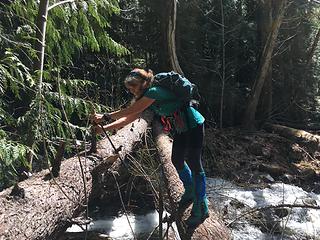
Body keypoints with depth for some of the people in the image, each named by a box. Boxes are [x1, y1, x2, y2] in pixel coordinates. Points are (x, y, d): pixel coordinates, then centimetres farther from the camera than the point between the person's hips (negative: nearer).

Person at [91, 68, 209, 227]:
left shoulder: (154, 91, -24)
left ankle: (201, 209, 6)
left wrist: (104, 117, -20)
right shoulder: (145, 99, 4)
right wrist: (104, 128, -4)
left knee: (194, 164, -5)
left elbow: (130, 111, -26)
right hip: (180, 129, 9)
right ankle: (190, 193, 39)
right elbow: (128, 118, 2)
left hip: (194, 126, -9)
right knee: (177, 161, 17)